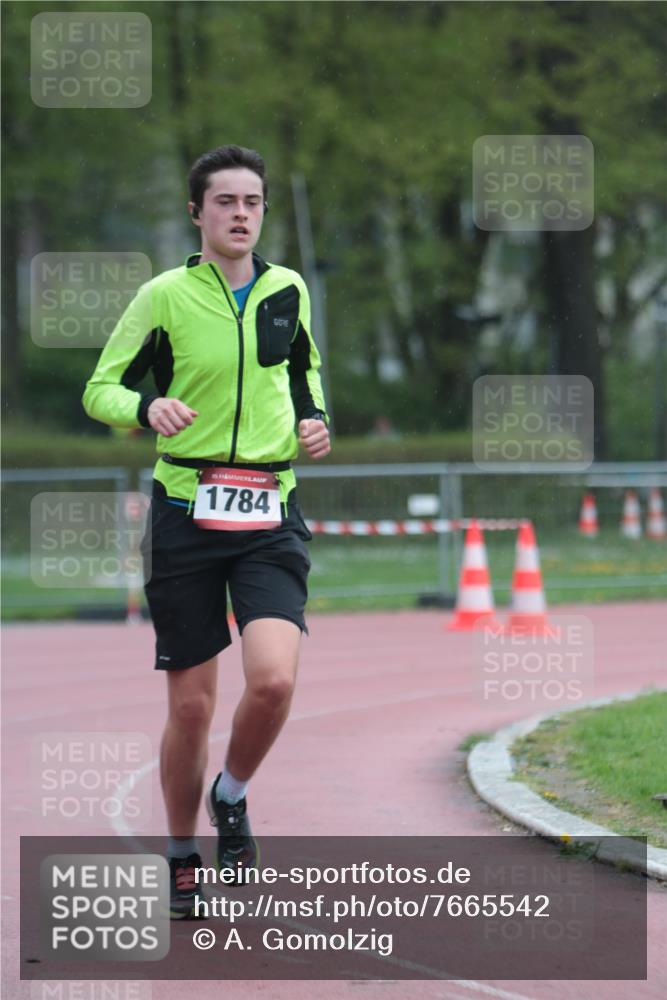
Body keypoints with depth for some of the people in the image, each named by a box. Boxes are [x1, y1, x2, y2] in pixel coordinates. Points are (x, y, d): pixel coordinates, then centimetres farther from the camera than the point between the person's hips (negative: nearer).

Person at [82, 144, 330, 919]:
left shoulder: (287, 290, 8)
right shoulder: (166, 296, -3)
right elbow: (100, 389, 2)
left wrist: (312, 417, 7)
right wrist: (148, 408, -19)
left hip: (269, 515, 2)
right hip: (186, 509, -2)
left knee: (273, 679, -18)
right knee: (191, 705, 1)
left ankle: (233, 798, 12)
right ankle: (181, 859, 22)